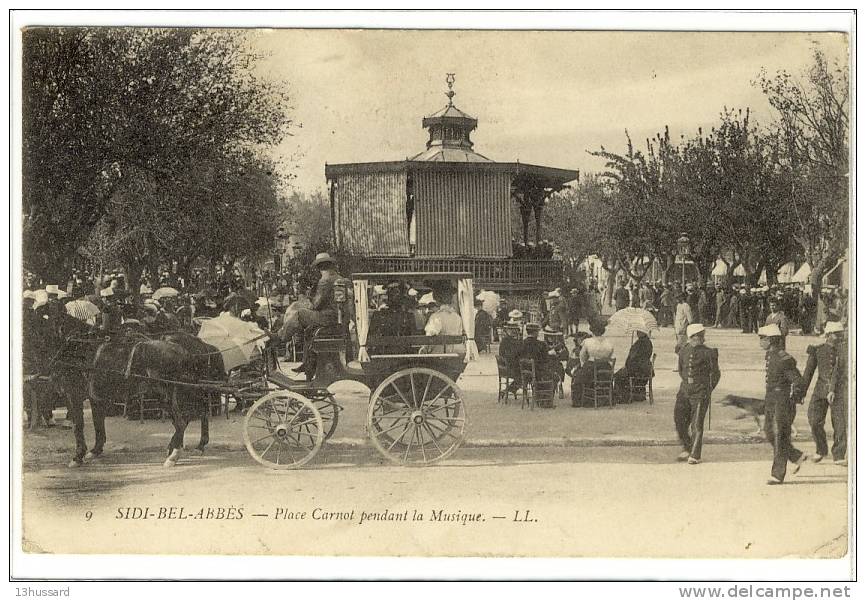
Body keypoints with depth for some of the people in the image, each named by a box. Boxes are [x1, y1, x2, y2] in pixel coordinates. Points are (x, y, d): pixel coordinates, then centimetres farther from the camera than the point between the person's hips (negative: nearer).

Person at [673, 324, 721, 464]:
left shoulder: (708, 353, -6)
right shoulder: (683, 351, 7)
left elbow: (715, 373, 3)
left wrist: (707, 390, 5)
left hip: (700, 394, -4)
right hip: (684, 391, 4)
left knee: (696, 425, -3)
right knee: (679, 420, 1)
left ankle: (695, 455, 5)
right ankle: (687, 449, 20)